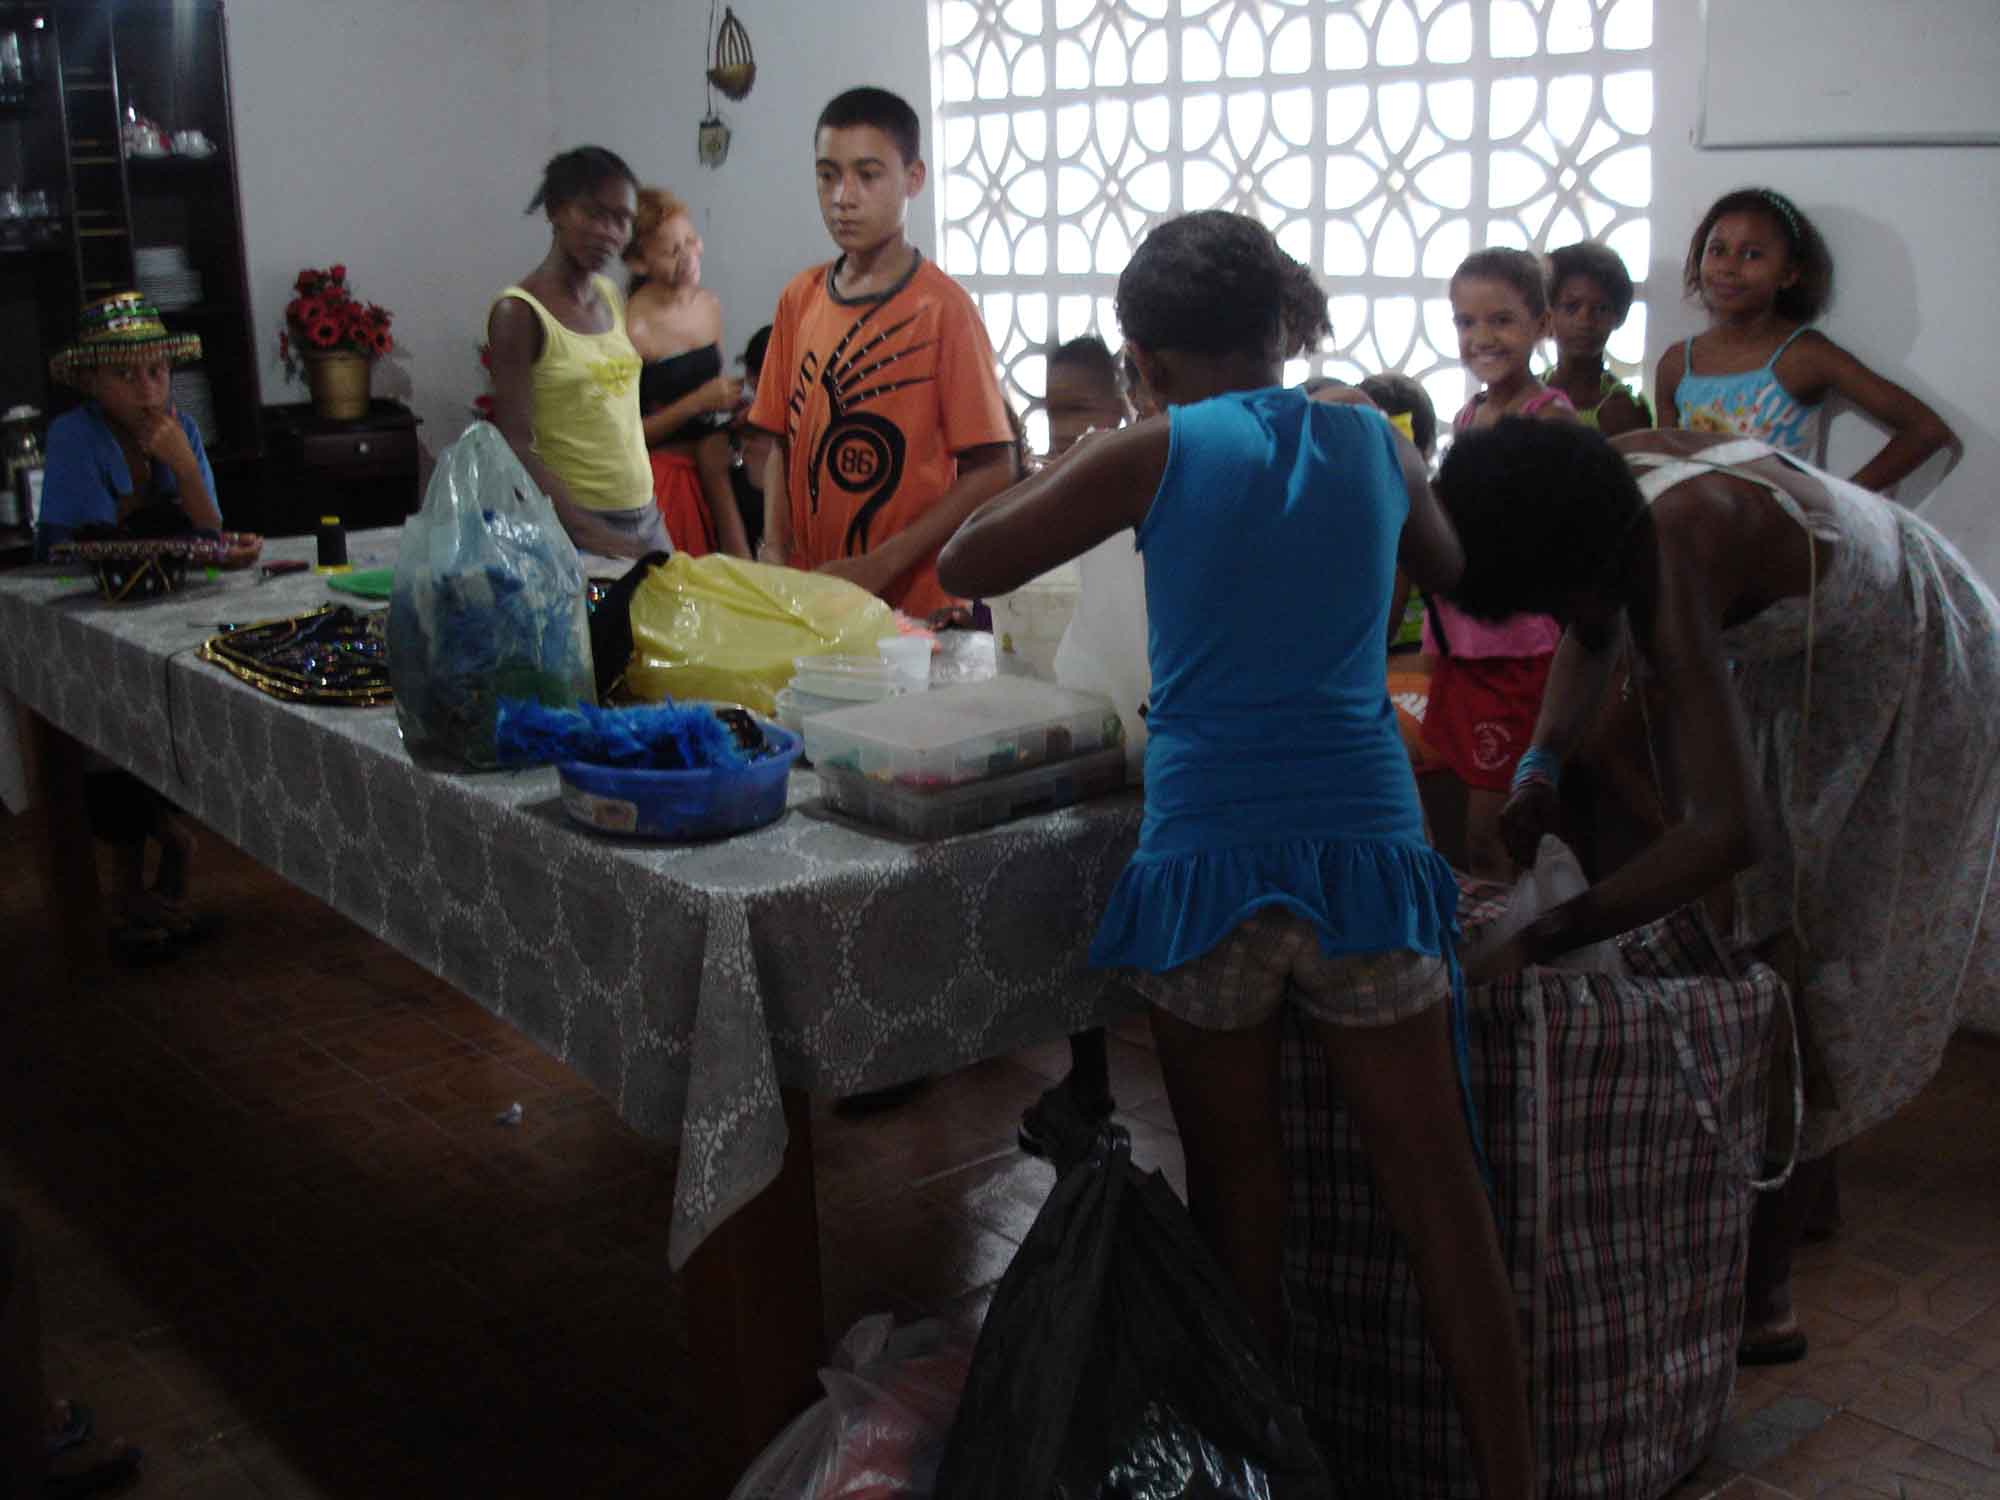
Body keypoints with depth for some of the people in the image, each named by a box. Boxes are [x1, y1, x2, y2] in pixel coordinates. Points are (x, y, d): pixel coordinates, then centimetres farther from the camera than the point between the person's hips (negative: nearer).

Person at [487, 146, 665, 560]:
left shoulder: (611, 297, 9)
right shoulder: (520, 312, -11)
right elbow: (517, 448, -16)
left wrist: (652, 517, 14)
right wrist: (589, 532, -25)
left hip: (645, 516, 7)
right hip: (572, 523, -7)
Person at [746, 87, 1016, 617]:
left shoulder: (940, 305, -11)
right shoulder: (800, 299, 5)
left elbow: (992, 471, -12)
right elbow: (784, 442, 12)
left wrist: (880, 565, -17)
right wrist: (775, 552, -4)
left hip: (916, 607, -4)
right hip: (808, 599, 5)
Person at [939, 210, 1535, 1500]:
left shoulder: (1156, 455, -1)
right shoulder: (1374, 441, 10)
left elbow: (966, 568, 3)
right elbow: (1454, 576, 29)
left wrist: (1072, 466, 16)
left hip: (1209, 849, -2)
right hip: (1367, 840, 2)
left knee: (1237, 1180, 13)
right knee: (1434, 1174, 8)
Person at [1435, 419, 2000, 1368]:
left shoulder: (1675, 559, -40)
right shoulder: (1607, 481, -15)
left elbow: (1732, 831, -46)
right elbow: (1595, 635, 6)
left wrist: (1548, 937, -43)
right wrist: (1541, 766, -10)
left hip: (1912, 692, -8)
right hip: (1809, 677, 8)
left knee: (1804, 980, -6)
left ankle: (1760, 1298, 3)